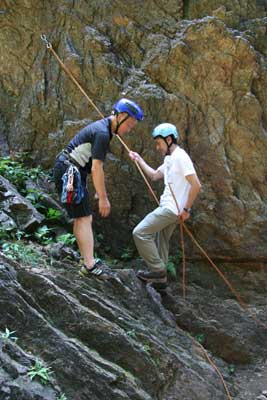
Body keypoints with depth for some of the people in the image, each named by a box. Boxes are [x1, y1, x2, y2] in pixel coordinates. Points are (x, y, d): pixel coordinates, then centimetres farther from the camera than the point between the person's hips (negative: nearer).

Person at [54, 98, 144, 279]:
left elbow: (96, 166, 19)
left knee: (81, 218, 12)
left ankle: (89, 261, 17)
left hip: (72, 172, 11)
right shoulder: (102, 133, -18)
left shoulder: (102, 128, 14)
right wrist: (103, 198, -16)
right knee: (84, 218, -10)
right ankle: (90, 265, -9)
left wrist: (102, 192, 21)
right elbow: (96, 169, -21)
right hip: (69, 171, -11)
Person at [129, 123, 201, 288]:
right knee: (160, 242, 16)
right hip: (168, 207, 10)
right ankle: (160, 277, 25)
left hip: (172, 209, -10)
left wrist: (186, 209, -19)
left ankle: (158, 270, -1)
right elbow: (154, 175, 27)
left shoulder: (180, 157, -17)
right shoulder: (170, 158, 15)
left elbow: (196, 185, -22)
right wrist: (139, 160, 23)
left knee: (140, 233, -9)